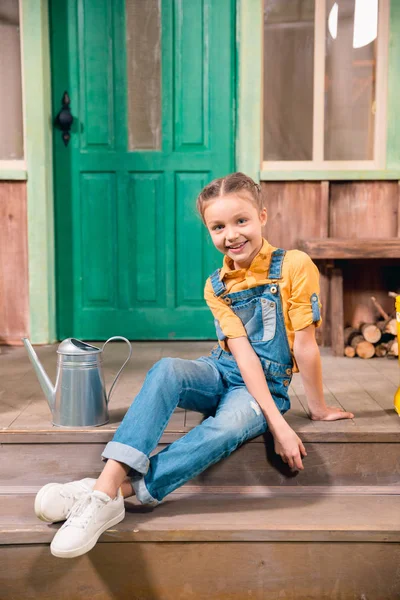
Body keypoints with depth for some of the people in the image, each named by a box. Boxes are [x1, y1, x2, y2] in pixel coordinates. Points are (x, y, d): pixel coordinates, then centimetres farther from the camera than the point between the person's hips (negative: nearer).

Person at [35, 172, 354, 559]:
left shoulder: (294, 266, -11)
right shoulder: (216, 286, 0)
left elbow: (304, 343, -9)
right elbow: (242, 351, -10)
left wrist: (318, 408, -2)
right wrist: (277, 423, -19)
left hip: (266, 387, -3)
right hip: (222, 373, 3)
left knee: (228, 427, -37)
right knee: (167, 370, -30)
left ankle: (123, 490, -39)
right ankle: (108, 483, -41)